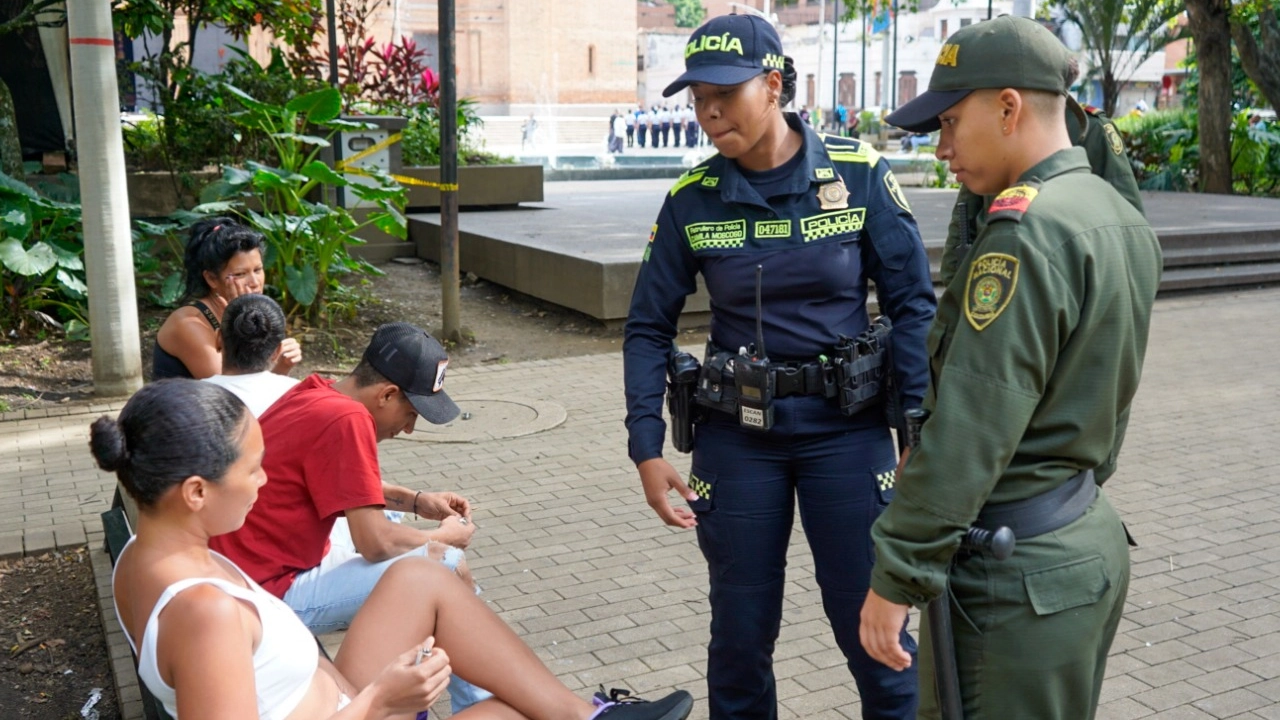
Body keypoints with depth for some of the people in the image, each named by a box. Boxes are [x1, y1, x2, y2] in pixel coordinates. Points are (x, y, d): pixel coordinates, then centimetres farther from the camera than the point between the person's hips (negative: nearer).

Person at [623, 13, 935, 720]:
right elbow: (648, 327, 1)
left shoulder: (857, 173, -8)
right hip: (737, 435, 2)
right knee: (741, 629, 12)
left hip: (846, 428, -1)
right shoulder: (693, 198, -4)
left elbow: (911, 302, -4)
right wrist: (647, 450, -5)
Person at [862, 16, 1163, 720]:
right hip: (1094, 542, 10)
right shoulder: (1122, 220, 9)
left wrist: (895, 579, -19)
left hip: (1020, 576, -9)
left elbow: (969, 433, -25)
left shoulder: (1026, 232, -21)